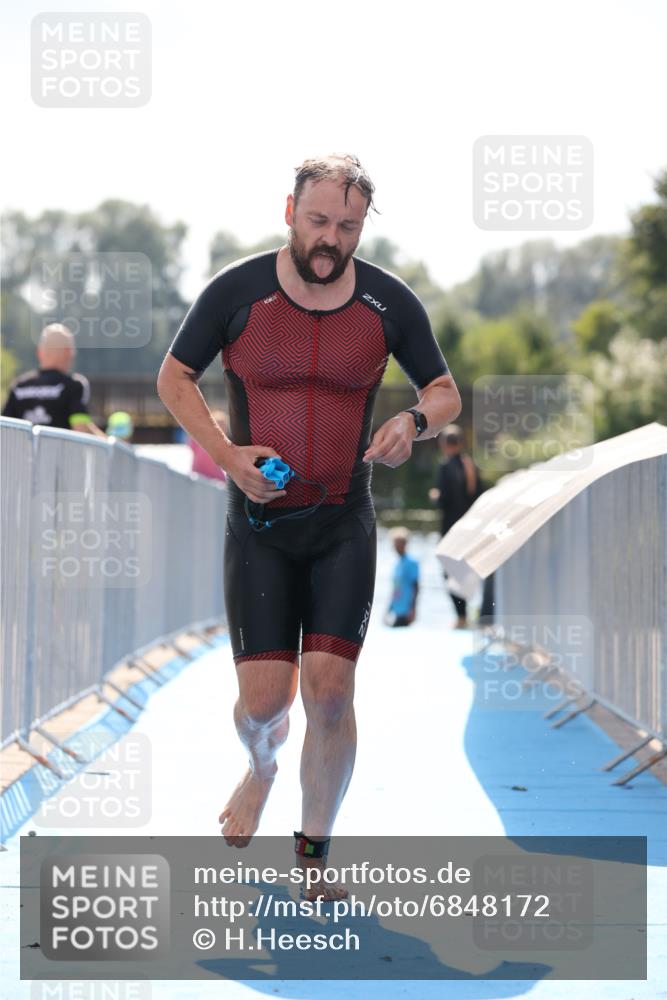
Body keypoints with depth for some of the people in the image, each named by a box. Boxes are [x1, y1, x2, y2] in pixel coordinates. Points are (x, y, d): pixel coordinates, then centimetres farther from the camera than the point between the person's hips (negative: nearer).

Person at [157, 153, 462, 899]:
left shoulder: (389, 303, -1)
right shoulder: (237, 291, -6)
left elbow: (446, 392, 10)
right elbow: (173, 377, 6)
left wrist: (415, 421, -14)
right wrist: (226, 453, -9)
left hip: (344, 527, 1)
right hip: (260, 525, -1)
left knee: (330, 688, -8)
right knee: (263, 700, -4)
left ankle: (314, 851, 10)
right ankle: (262, 767, 35)